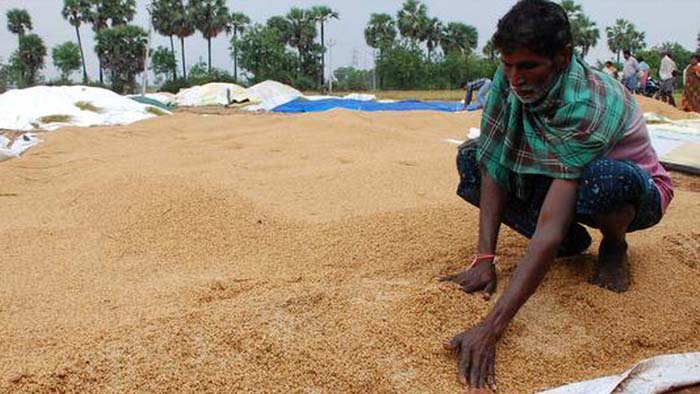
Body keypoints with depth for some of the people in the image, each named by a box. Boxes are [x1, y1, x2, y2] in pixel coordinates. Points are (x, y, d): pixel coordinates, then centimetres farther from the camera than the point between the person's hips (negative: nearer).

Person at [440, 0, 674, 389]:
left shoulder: (588, 106, -38)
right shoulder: (509, 78, -21)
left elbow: (548, 228, -45)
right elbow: (495, 167, -19)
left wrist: (491, 328, -50)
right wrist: (485, 259, -29)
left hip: (639, 193, -5)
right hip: (555, 179, 6)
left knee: (604, 179, -42)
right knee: (471, 158, -17)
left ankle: (615, 246, -5)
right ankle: (571, 240, -3)